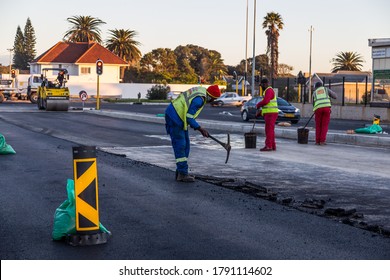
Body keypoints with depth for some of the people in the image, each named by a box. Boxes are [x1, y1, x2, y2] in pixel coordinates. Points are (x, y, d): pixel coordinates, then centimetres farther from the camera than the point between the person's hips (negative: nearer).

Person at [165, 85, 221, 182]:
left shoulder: (201, 90, 7)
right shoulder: (199, 99, -23)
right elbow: (189, 117, -21)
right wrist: (200, 129, -14)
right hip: (175, 118, -10)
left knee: (185, 144, 12)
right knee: (180, 145, -9)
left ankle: (181, 172, 16)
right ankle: (182, 174, -7)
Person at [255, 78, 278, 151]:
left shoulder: (269, 90, -13)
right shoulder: (268, 91, 21)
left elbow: (265, 101, -26)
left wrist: (258, 105, -7)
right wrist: (260, 112, 23)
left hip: (271, 114, -10)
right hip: (270, 114, 10)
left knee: (269, 130, -10)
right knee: (270, 130, 10)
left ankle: (268, 146, -12)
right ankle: (272, 146, 12)